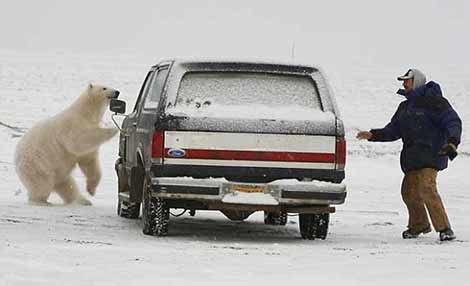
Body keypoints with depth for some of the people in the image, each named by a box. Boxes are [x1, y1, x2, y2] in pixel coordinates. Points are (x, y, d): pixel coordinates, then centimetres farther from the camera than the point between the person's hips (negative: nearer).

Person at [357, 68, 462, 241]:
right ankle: (419, 225, 32)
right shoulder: (405, 106, 18)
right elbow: (393, 130, 20)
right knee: (409, 191, 10)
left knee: (426, 189, -22)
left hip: (430, 155, -8)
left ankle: (444, 229, -20)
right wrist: (373, 135, 8)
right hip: (412, 157, 9)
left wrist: (452, 141, -27)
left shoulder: (433, 101, -7)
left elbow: (453, 122, -11)